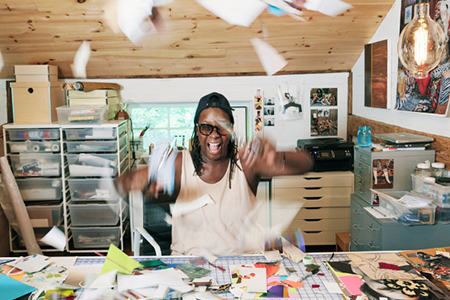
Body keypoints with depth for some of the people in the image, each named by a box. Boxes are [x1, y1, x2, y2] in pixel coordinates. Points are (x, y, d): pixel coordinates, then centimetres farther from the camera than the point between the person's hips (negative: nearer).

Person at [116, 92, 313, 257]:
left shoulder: (246, 162, -6)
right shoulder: (180, 164, -4)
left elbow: (306, 163, -15)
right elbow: (122, 182, -10)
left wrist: (277, 159, -38)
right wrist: (148, 181, -34)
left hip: (243, 259, 0)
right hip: (188, 262, 0)